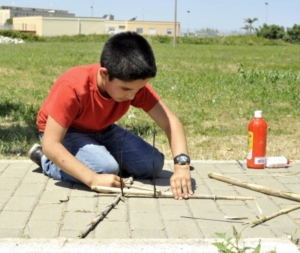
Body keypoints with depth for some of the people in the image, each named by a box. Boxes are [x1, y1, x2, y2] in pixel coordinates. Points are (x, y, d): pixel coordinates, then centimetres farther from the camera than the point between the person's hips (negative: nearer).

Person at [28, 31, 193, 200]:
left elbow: (171, 122, -23)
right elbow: (50, 145, -38)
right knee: (106, 168, -31)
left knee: (153, 164, -12)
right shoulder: (73, 87, -37)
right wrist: (93, 178, -47)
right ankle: (44, 159, -7)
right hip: (66, 132, -5)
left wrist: (181, 165, -40)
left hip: (102, 131, 5)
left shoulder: (135, 84, -23)